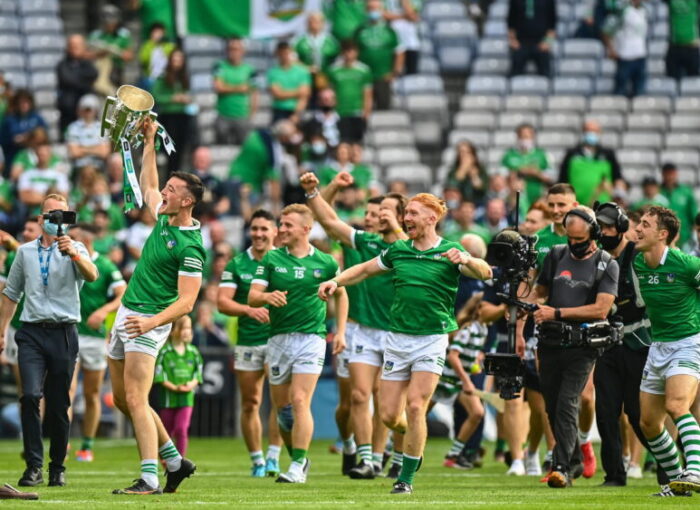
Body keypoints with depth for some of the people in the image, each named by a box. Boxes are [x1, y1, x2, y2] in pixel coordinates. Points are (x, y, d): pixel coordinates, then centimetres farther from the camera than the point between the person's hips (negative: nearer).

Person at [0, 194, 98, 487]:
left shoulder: (74, 250, 3)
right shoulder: (25, 252, 12)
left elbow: (91, 276, -19)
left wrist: (73, 253, -37)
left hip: (63, 333, -1)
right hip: (31, 332, 1)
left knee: (59, 405, 2)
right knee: (30, 395, -15)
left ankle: (58, 467, 16)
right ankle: (34, 466, -12)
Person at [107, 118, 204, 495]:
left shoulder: (189, 247, -17)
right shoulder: (164, 220, 8)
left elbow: (186, 301, -22)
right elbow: (147, 187, 29)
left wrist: (151, 322, -35)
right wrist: (150, 143, 26)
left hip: (147, 323, -9)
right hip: (126, 316, 9)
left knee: (135, 400, -17)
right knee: (122, 399, 12)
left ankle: (149, 479, -19)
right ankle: (174, 461, 21)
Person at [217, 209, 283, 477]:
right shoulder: (237, 264, 3)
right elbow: (223, 302, -5)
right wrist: (249, 310, -22)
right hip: (247, 341, 2)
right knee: (250, 403, 5)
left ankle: (273, 457, -11)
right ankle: (257, 460, 15)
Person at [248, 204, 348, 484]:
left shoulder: (325, 262, 1)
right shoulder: (271, 259, 3)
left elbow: (341, 294, 16)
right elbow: (252, 296, -4)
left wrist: (340, 331, 8)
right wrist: (267, 296, -27)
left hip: (311, 337, -3)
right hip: (278, 337, 3)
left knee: (300, 402, -15)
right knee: (281, 406, 8)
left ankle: (298, 466, -14)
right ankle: (297, 457, 28)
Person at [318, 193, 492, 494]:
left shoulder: (449, 252, -4)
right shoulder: (398, 251, 9)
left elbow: (485, 273, -18)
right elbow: (365, 269, 23)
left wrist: (466, 260, -39)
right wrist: (336, 281, 7)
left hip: (432, 339, -4)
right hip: (397, 338, 4)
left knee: (415, 407, -13)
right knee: (389, 415, 0)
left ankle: (407, 477, -2)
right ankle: (414, 440, 34)